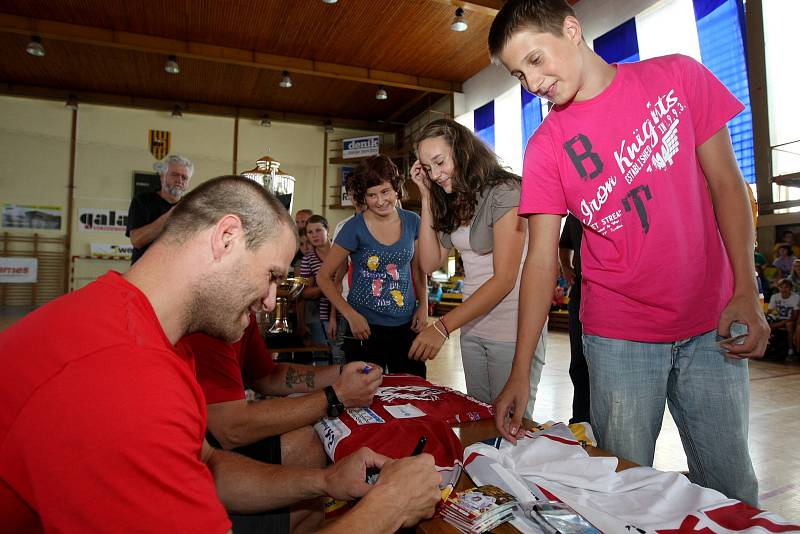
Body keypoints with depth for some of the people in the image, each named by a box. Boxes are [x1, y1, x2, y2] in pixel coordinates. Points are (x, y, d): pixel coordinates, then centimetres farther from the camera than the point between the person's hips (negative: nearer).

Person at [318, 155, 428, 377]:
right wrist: (351, 315, -13)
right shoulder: (355, 228, -9)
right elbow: (324, 277, -3)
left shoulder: (412, 222, 1)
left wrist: (423, 305, -1)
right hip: (365, 328, -3)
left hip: (407, 326, 3)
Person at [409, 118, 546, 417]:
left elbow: (504, 279, -17)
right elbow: (430, 263, 3)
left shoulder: (504, 192, -12)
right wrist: (428, 196, 2)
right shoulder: (452, 204, 12)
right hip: (472, 328, 7)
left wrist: (442, 327, -21)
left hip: (511, 331, -7)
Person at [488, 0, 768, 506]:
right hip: (619, 338, -1)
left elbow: (726, 183, 2)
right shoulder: (545, 146, -3)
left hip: (712, 328, 1)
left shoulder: (678, 76, 0)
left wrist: (746, 292, -8)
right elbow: (542, 258, -7)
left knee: (734, 488, 11)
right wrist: (520, 373, -13)